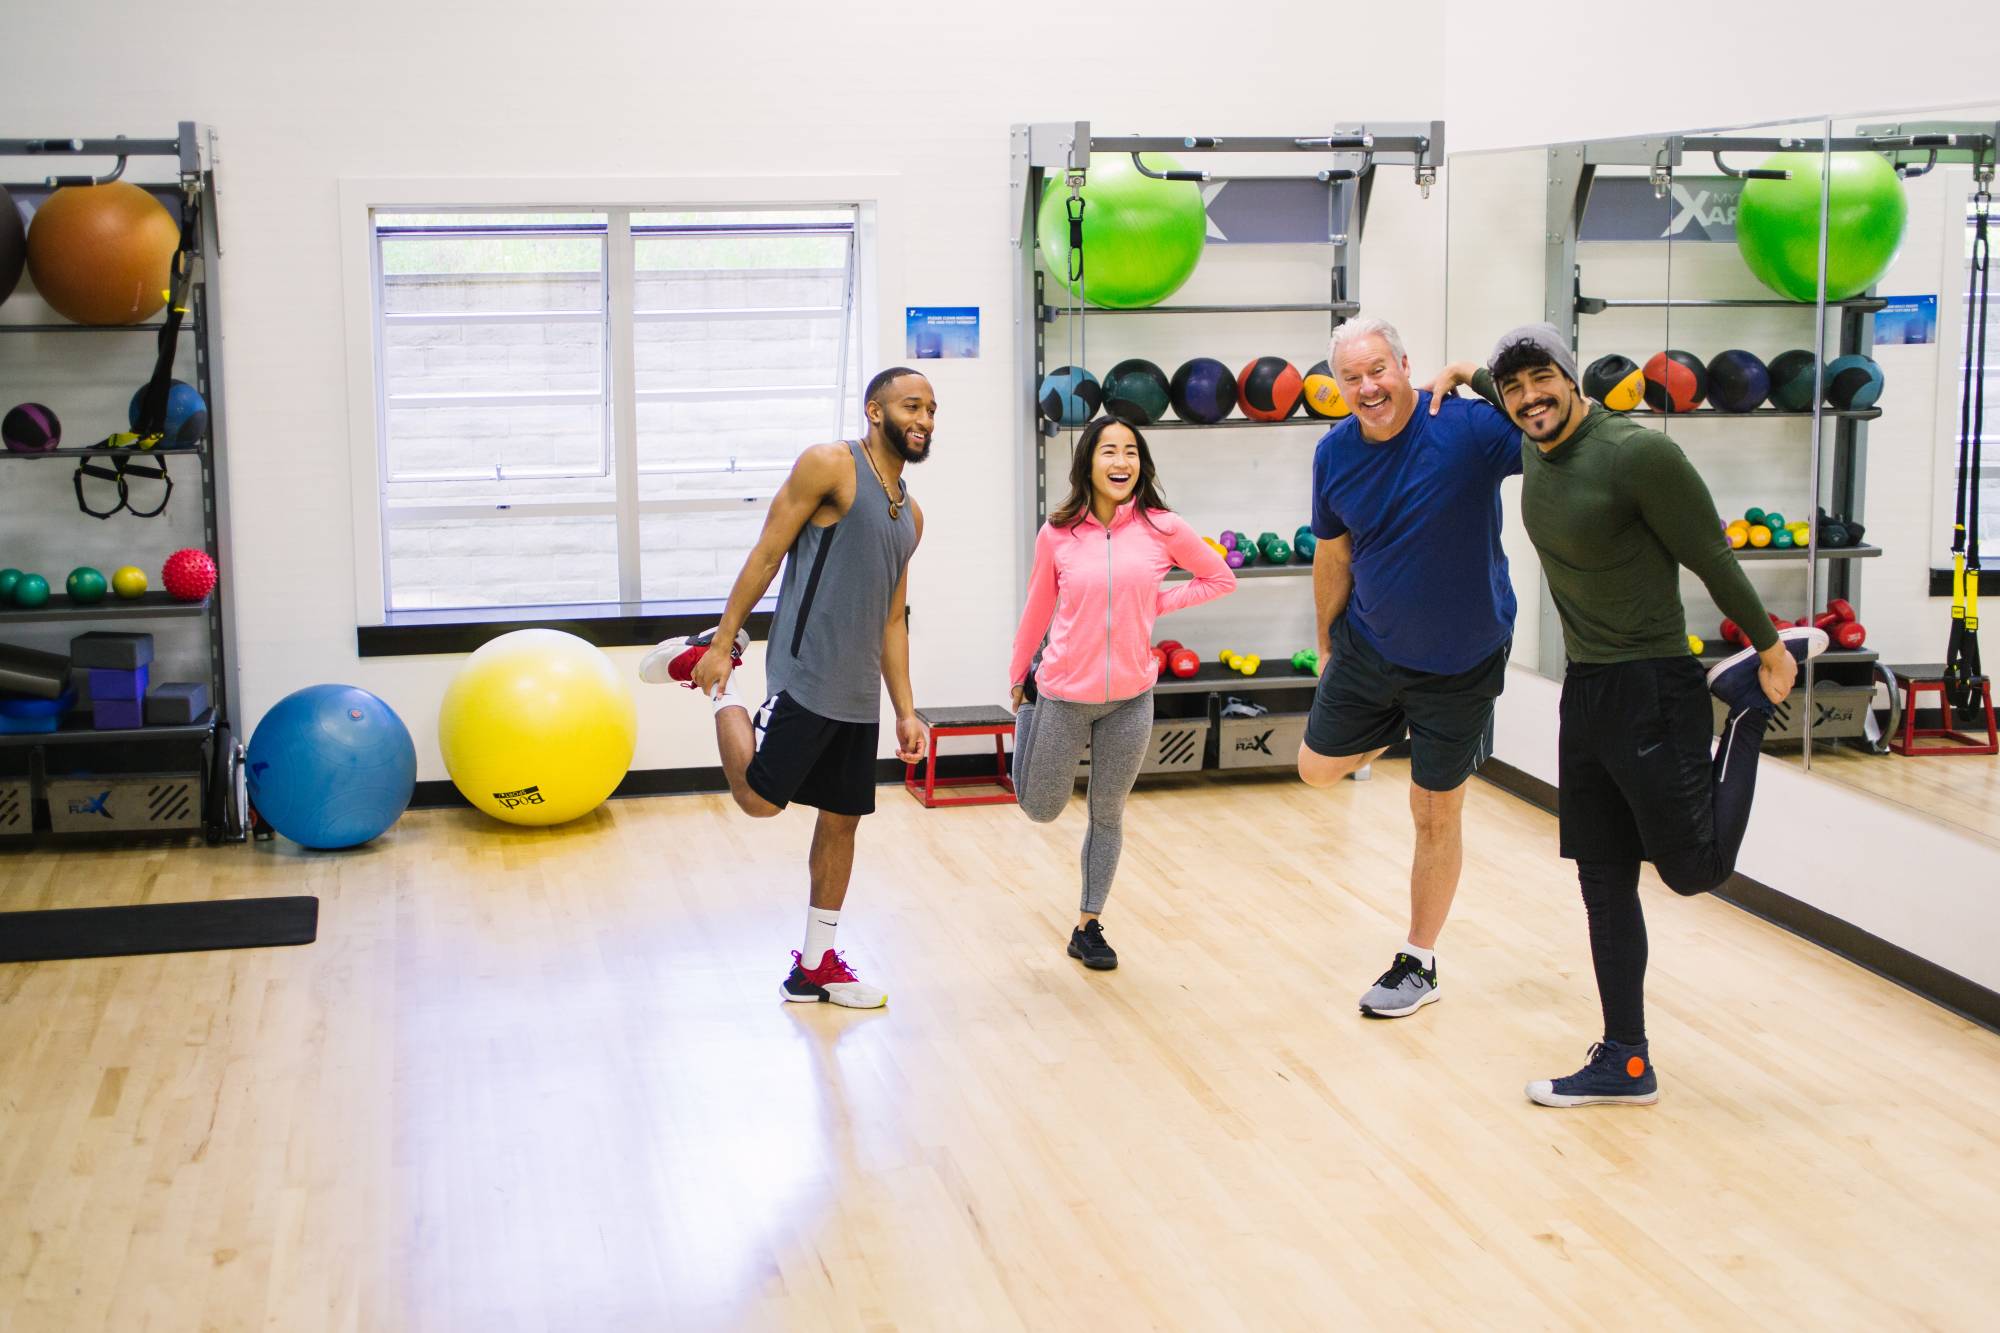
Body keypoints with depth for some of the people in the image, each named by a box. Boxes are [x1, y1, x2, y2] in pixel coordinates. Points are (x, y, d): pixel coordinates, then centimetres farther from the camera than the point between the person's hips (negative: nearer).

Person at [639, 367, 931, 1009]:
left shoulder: (909, 515, 16)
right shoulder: (829, 466, -7)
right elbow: (766, 556, -8)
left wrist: (905, 711, 15)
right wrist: (721, 645, -11)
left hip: (859, 693, 7)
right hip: (805, 677, -7)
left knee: (842, 819, 10)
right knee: (760, 799, -6)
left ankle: (815, 966, 21)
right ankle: (713, 677, 17)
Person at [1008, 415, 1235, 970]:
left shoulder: (1163, 529, -8)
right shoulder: (1057, 534, -8)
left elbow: (1220, 578, 6)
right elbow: (1037, 610, 4)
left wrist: (1159, 603, -5)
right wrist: (1018, 677, 13)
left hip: (1130, 697, 1)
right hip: (1063, 694, -1)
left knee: (1107, 815, 12)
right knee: (1041, 810, 11)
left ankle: (1088, 927, 27)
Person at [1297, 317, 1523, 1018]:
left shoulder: (1468, 426, -23)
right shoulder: (1335, 453, -7)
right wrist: (1329, 648, 15)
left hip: (1460, 661, -4)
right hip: (1368, 645, 4)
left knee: (1437, 816, 7)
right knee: (1318, 768, 16)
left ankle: (1419, 963, 26)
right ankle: (1392, 730, 47)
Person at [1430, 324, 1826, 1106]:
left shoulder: (1638, 453, -19)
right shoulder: (1533, 448, 5)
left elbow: (1711, 558, -12)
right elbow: (1522, 403, 31)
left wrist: (1770, 649, -5)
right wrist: (1464, 374, 17)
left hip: (1652, 689, -8)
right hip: (1585, 689, 8)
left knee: (1695, 869, 2)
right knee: (1605, 882, 9)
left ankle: (1748, 701, 21)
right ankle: (1624, 1065, 16)